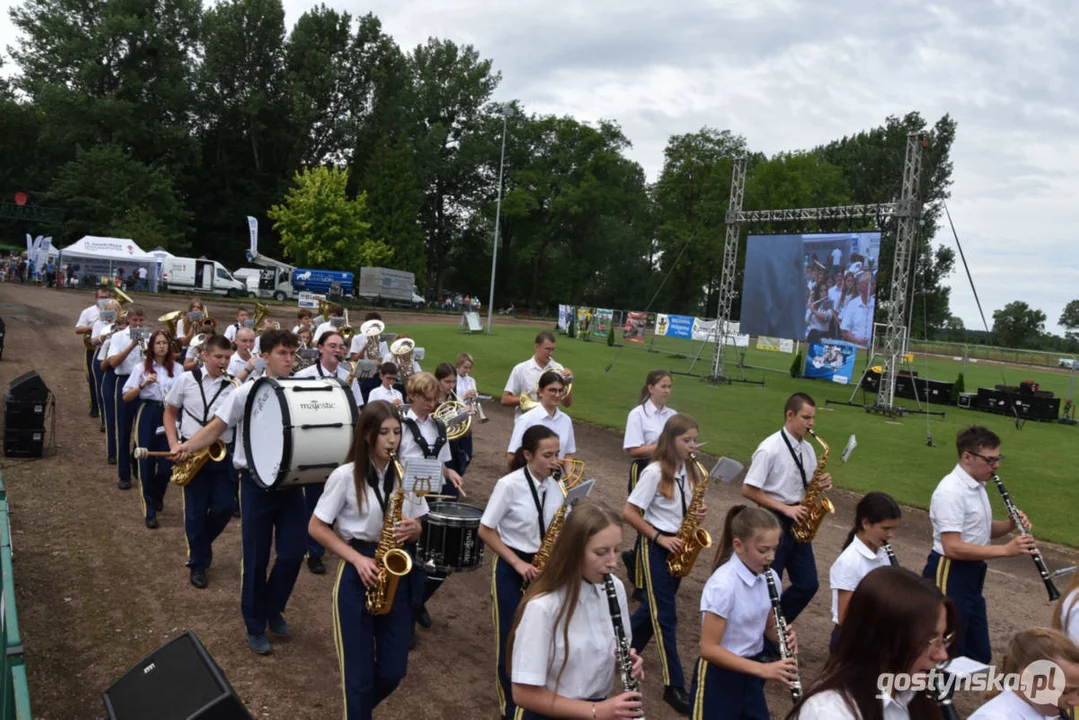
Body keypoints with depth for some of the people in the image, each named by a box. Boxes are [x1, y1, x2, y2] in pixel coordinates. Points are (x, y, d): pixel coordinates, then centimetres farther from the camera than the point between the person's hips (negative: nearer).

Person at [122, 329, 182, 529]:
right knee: (147, 463, -1)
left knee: (167, 463, 0)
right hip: (147, 415, -1)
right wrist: (143, 385, -15)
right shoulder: (141, 368, 2)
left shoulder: (177, 368, 5)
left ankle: (157, 497, 33)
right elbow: (126, 397, -2)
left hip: (169, 415, 1)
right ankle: (149, 511, 8)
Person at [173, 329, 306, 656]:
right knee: (256, 559, 6)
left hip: (290, 482, 3)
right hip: (256, 483, -3)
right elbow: (216, 428, -7)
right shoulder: (247, 393, -7)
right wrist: (187, 446, -24)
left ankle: (273, 608, 32)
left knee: (294, 551, 4)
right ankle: (255, 627, 24)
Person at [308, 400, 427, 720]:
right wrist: (357, 558, -16)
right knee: (360, 673, 2)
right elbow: (316, 527, -6)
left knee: (393, 671, 10)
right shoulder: (345, 476, -11)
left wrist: (412, 529, -14)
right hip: (356, 576, -4)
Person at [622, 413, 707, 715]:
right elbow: (629, 513, -17)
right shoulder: (655, 472, -18)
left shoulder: (690, 471, 4)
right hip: (656, 546, -7)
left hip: (677, 546, 7)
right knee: (665, 615, -3)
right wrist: (660, 538, -19)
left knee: (656, 606, 17)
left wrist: (698, 514, -9)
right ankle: (674, 686, 4)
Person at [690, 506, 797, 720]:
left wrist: (784, 636, -11)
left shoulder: (769, 578, -5)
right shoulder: (723, 585, -26)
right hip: (719, 677, -7)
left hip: (749, 672, 7)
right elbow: (708, 648, -25)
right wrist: (763, 669, -29)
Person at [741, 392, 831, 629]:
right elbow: (748, 490, -18)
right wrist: (785, 508, -20)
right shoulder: (769, 449, -17)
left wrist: (822, 483, -7)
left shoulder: (807, 449, 6)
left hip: (797, 523, 7)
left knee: (808, 584, 9)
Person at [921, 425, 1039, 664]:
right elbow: (952, 547, -27)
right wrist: (1006, 550, -28)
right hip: (949, 577, -10)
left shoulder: (977, 486, 10)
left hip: (971, 577, 10)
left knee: (979, 655, 17)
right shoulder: (950, 491, -22)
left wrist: (1011, 524, -1)